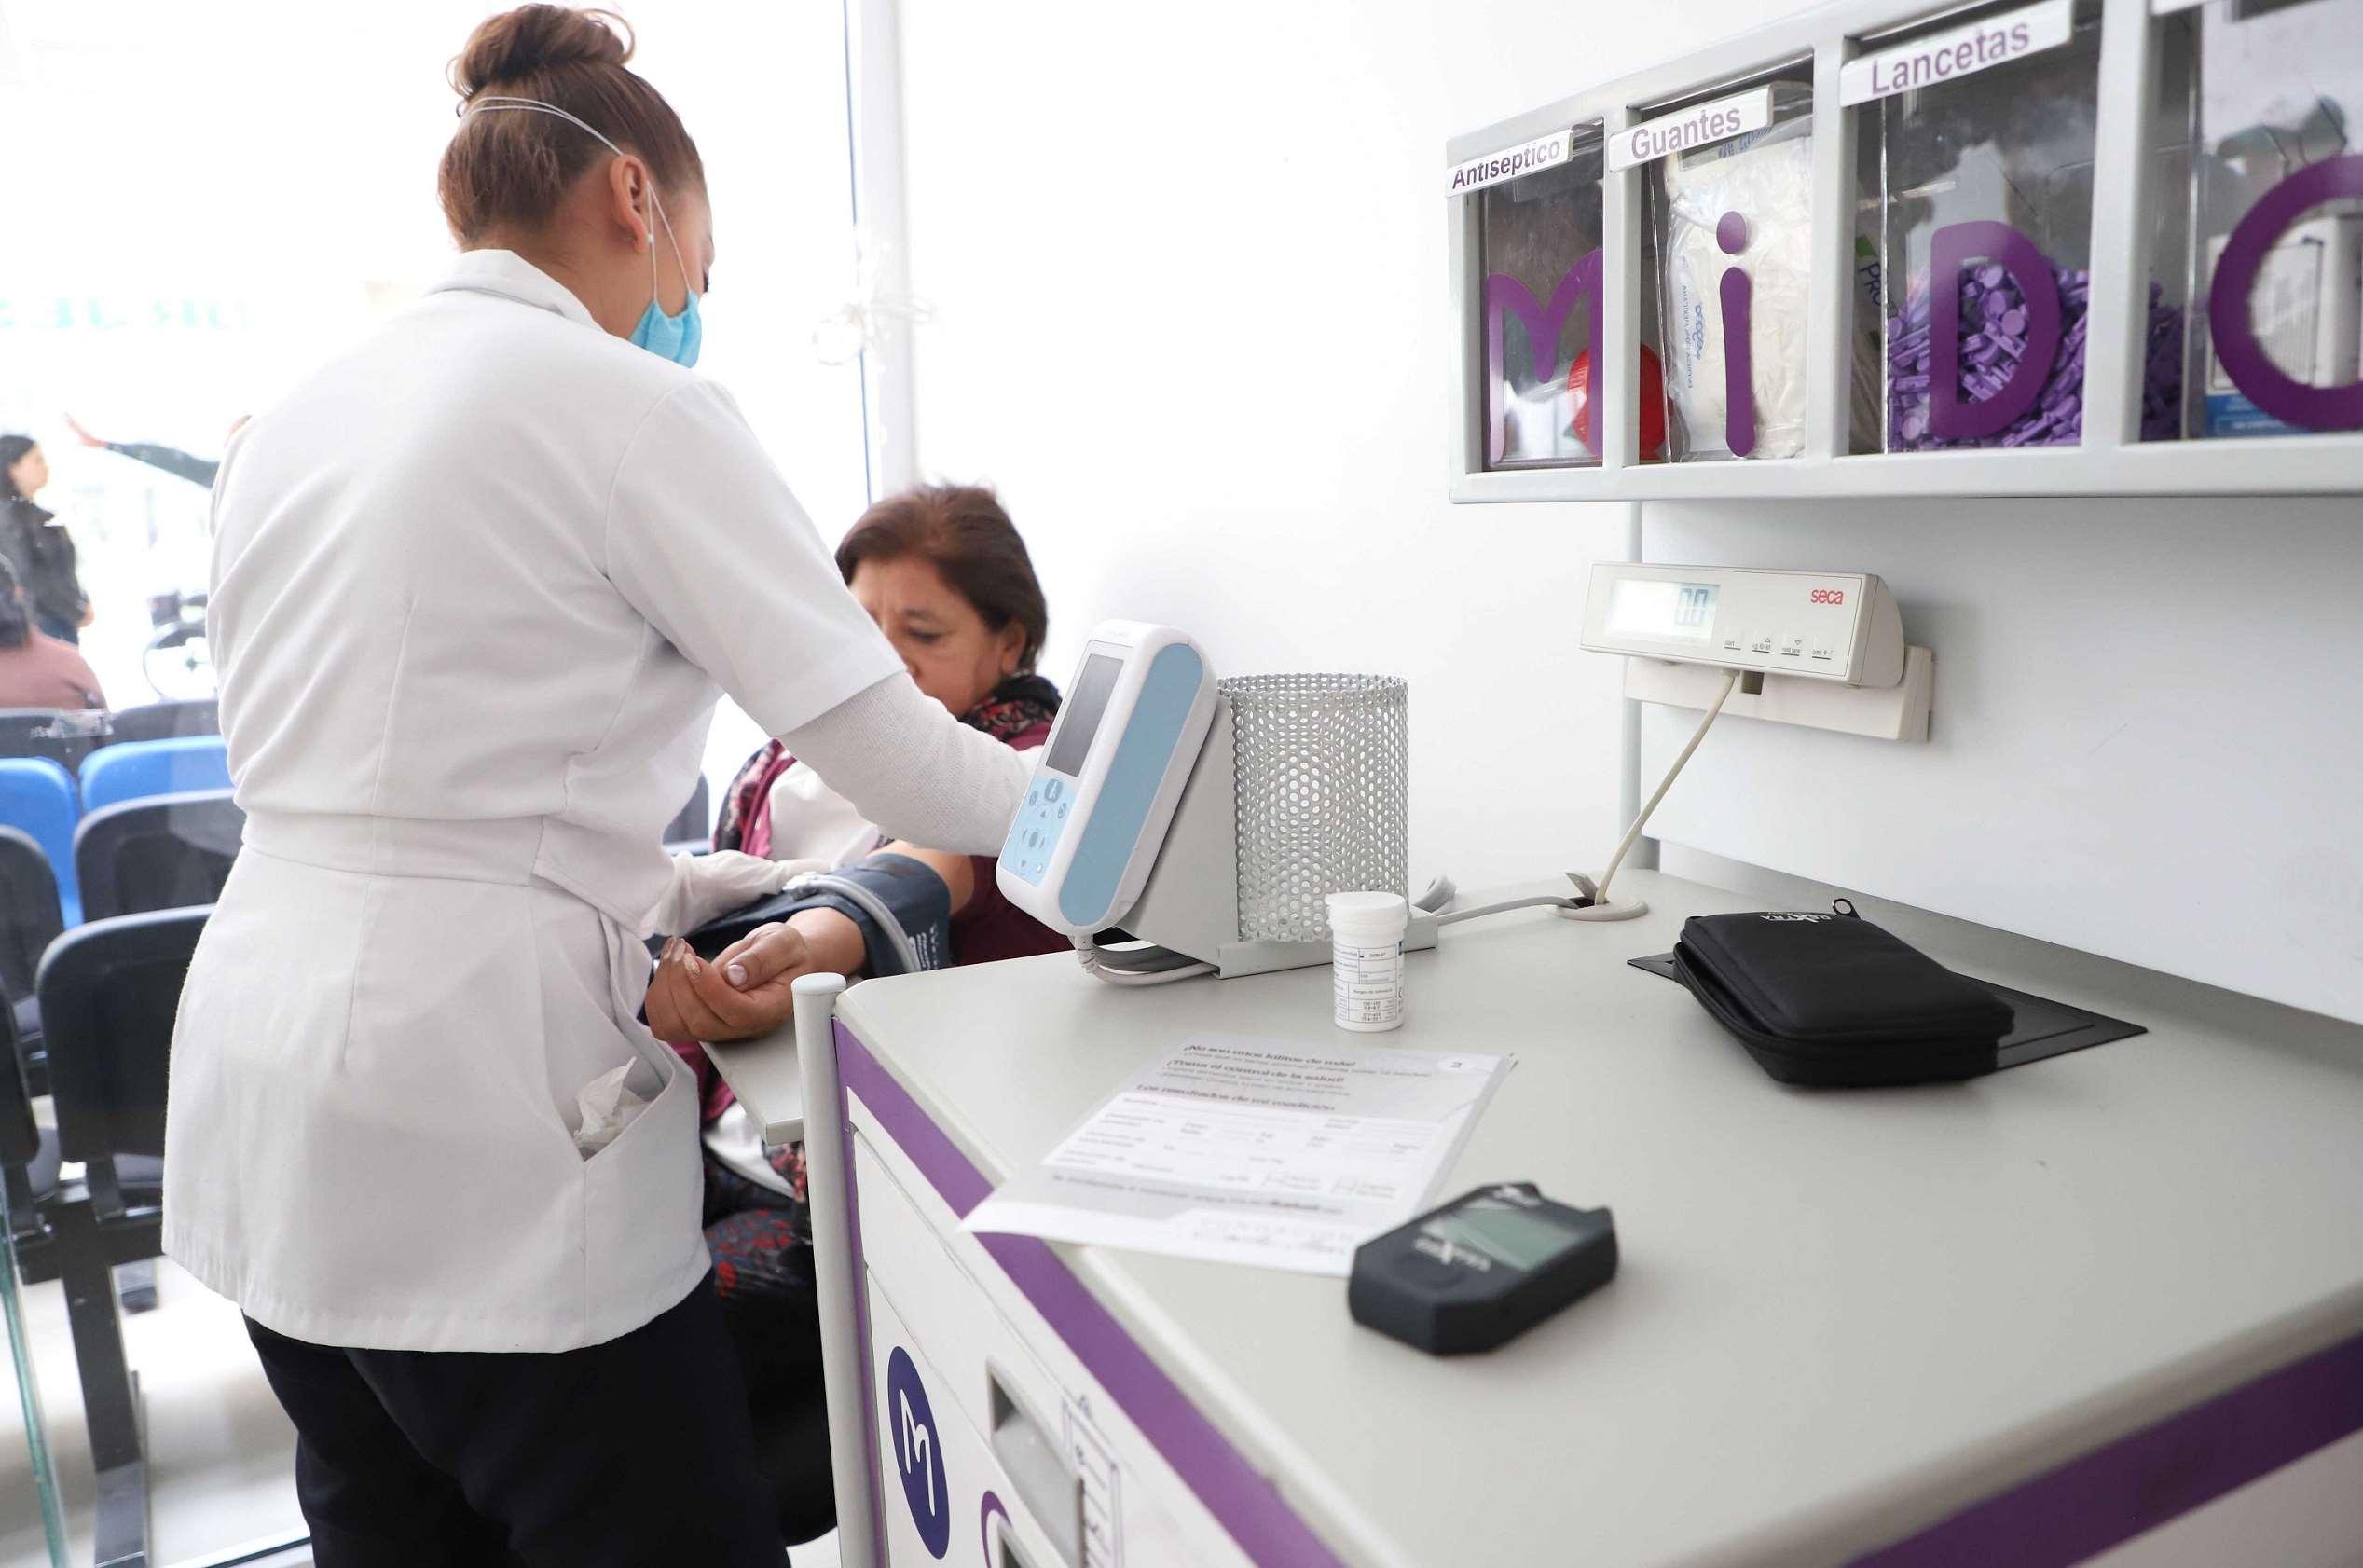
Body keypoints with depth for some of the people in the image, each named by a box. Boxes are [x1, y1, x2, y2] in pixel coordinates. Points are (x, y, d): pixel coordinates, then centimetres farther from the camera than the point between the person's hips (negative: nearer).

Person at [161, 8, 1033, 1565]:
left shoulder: (296, 418, 12)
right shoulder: (633, 406, -11)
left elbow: (393, 786, 10)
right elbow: (890, 748, -11)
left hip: (267, 1110, 9)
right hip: (472, 1134, -8)